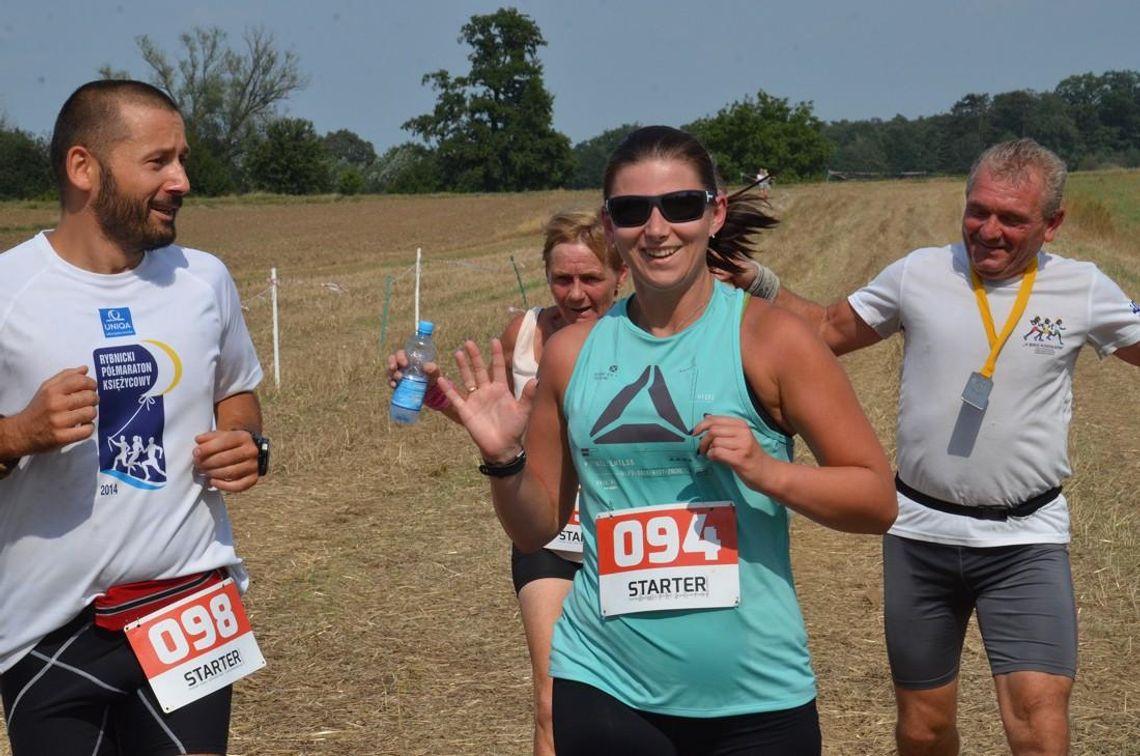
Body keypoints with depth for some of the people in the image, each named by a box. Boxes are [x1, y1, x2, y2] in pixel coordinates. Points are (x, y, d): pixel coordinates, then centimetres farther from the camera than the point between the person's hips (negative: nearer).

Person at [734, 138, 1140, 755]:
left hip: (1026, 540, -2)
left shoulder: (1083, 290, -2)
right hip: (920, 534, 2)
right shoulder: (919, 274, -1)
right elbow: (828, 331, 11)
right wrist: (756, 282, -1)